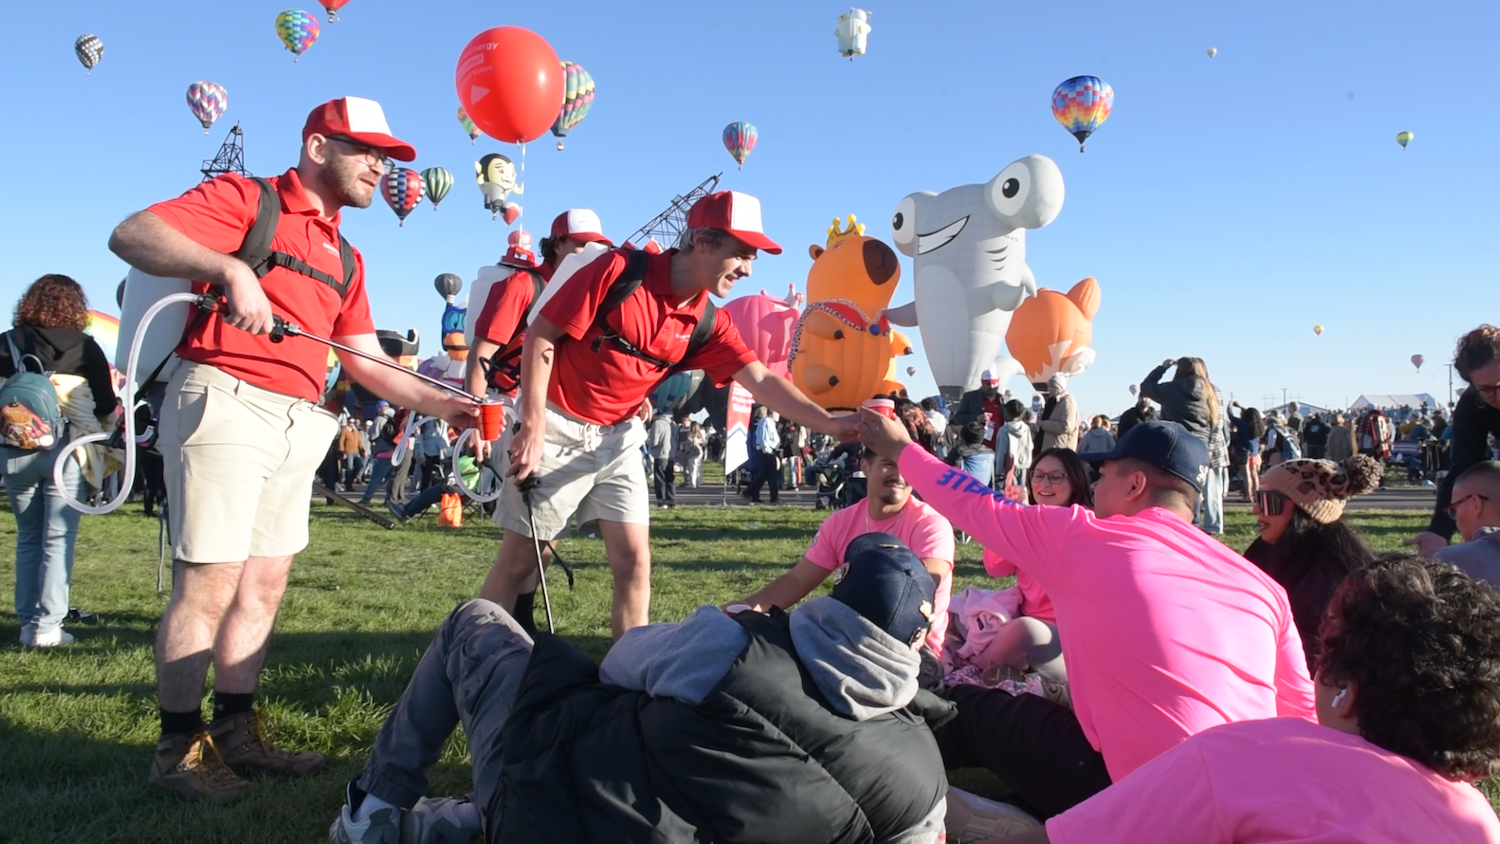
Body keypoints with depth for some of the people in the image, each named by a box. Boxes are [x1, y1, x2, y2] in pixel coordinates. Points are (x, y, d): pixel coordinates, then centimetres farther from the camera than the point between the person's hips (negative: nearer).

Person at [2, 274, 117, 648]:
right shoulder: (84, 346, -1)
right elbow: (107, 411, 0)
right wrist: (102, 418, 21)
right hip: (63, 450, -3)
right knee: (57, 540, 0)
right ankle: (47, 625, -2)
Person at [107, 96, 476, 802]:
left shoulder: (344, 258, 21)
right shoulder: (244, 199, 0)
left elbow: (365, 361, 20)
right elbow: (130, 235, -13)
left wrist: (434, 402, 8)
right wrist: (231, 268, -28)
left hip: (298, 425, 8)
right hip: (226, 402, -8)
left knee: (265, 582, 11)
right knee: (209, 583, -6)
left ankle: (235, 730, 22)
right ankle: (178, 746, 7)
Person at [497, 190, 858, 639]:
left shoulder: (706, 324, -1)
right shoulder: (620, 271, -18)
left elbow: (762, 380, -6)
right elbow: (540, 337, -15)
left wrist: (828, 423, -19)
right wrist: (533, 427, -18)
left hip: (618, 438, 5)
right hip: (556, 428, -5)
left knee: (634, 561, 2)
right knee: (520, 560, 1)